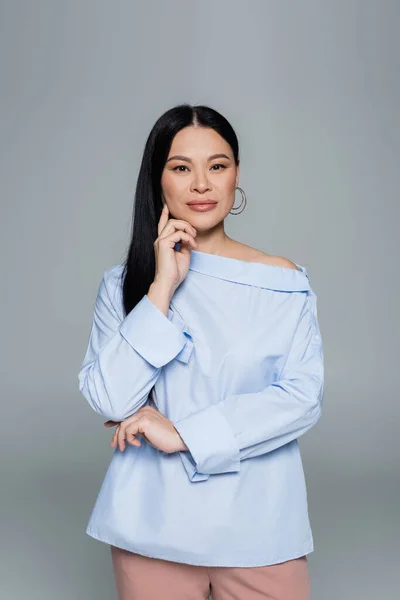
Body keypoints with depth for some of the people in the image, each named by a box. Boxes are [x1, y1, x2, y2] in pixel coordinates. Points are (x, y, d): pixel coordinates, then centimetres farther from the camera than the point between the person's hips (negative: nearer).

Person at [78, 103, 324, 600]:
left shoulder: (286, 283, 0)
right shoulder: (123, 283, 1)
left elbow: (303, 397, -9)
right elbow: (110, 401, -10)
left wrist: (182, 433, -14)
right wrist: (162, 287, -14)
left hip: (260, 524, 0)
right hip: (155, 523, 0)